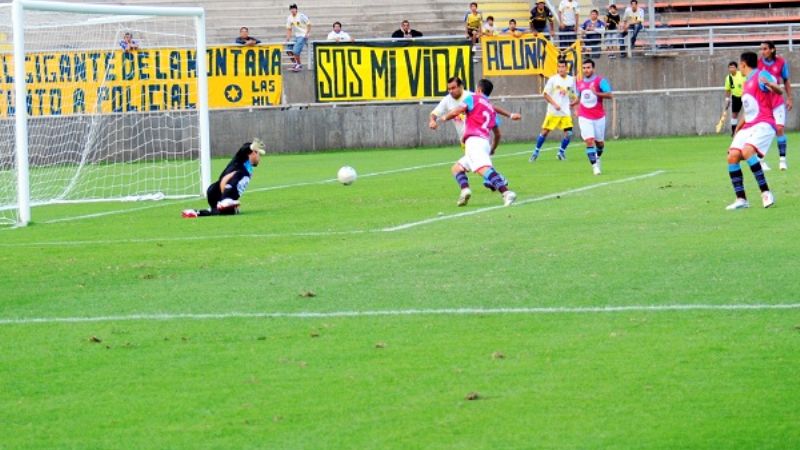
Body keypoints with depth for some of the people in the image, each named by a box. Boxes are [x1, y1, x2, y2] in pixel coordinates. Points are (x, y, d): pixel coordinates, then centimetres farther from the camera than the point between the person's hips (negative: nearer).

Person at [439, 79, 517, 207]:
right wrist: (492, 150, 47)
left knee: (484, 169, -26)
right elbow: (497, 134, 31)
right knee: (457, 167, 17)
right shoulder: (491, 109, 29)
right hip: (486, 143, 8)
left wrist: (445, 117, 14)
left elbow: (458, 110, -6)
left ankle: (506, 192, -42)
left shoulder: (473, 98, 10)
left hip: (474, 140, -7)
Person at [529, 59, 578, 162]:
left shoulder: (571, 80, 5)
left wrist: (573, 103, -6)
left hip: (566, 112, 2)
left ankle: (561, 152, 12)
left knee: (568, 133, -8)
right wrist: (555, 104, -14)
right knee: (545, 131, -1)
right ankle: (536, 152, 12)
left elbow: (574, 96, 15)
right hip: (553, 112, -2)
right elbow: (545, 94, -3)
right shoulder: (553, 79, -3)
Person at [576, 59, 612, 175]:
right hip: (585, 118, 2)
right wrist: (577, 109, 13)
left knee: (599, 142, 11)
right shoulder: (580, 83, 7)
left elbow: (610, 95, -18)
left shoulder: (600, 81, -7)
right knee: (589, 141, -14)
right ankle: (594, 166, -11)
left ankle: (597, 158, 41)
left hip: (599, 117, -1)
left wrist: (597, 93, -33)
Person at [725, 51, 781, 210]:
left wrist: (770, 84, -43)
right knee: (732, 156, -9)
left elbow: (779, 91, -21)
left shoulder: (761, 76, -4)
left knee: (747, 151, -31)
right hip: (747, 127, 8)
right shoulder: (746, 84, 23)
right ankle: (741, 199, -5)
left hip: (763, 125, -8)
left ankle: (765, 192, -26)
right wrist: (736, 133, 32)